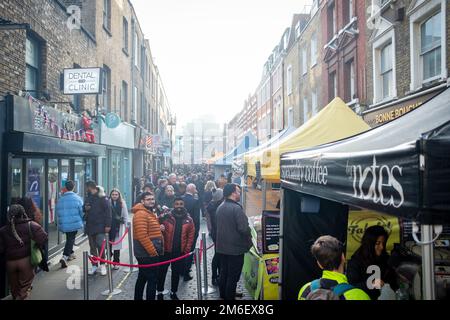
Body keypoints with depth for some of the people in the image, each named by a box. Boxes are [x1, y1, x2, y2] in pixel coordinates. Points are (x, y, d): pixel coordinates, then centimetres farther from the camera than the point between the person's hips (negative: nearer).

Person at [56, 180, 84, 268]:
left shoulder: (60, 199, 0)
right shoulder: (77, 198, -10)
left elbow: (58, 212, 8)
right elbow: (82, 212, -8)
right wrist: (82, 222, 8)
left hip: (64, 224, 4)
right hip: (75, 224, -4)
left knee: (69, 239, 22)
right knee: (71, 239, 2)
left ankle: (70, 254, 37)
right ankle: (64, 257, -13)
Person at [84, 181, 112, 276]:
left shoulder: (102, 198, -8)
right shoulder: (88, 198, 13)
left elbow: (108, 211, -11)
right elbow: (84, 210, 24)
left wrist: (107, 225, -16)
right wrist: (85, 208, -2)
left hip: (100, 227, -6)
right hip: (90, 226, 6)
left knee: (100, 246, -7)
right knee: (92, 247, 11)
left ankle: (102, 265, 6)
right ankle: (94, 266, 19)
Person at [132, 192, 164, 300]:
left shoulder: (150, 213, 16)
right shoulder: (141, 214, -17)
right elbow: (142, 236, -25)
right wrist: (153, 251, -21)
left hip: (146, 253, 10)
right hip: (148, 254, -10)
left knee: (142, 278, 18)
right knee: (152, 279, -4)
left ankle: (138, 298, 29)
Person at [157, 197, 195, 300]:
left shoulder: (188, 220, -1)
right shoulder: (166, 217, -7)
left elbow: (191, 235, 2)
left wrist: (187, 250, -2)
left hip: (180, 251, 2)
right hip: (166, 250, -2)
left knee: (176, 272, 13)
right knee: (162, 271, 9)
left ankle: (173, 292, 30)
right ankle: (160, 292, 26)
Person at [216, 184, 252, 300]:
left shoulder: (220, 207, 5)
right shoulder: (236, 208, -21)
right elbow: (244, 228, -25)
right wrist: (249, 241, -9)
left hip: (222, 246, 8)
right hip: (235, 248, -8)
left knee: (224, 272, 20)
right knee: (233, 276, 4)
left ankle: (223, 295, 32)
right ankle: (230, 297, 12)